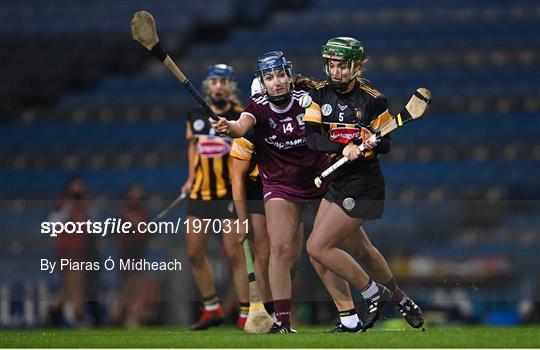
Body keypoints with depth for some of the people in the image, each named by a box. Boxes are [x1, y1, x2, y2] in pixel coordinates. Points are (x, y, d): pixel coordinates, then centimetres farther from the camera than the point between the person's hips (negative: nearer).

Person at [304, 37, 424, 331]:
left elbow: (387, 144, -2)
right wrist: (343, 148, -27)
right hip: (337, 183, 7)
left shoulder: (372, 100, -11)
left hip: (363, 185, -7)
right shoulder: (320, 94, 0)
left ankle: (373, 293, 4)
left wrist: (376, 142, -25)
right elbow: (311, 137, -12)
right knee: (361, 249, 16)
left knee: (318, 247, -11)